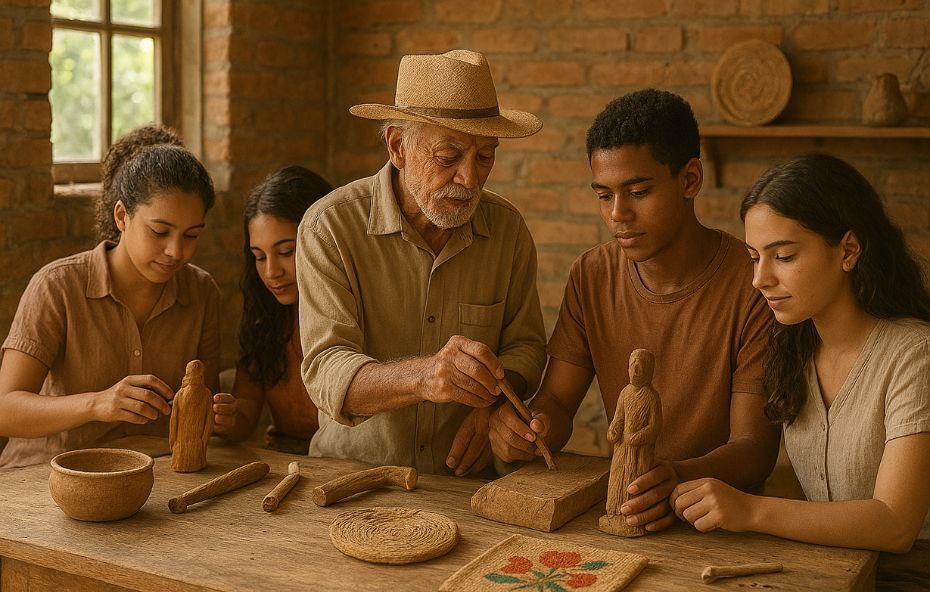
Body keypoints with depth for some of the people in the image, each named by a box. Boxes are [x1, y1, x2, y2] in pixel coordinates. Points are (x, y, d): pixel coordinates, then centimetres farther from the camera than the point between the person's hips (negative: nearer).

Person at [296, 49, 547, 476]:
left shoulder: (507, 228, 0)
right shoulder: (328, 227, -11)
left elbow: (524, 345, 12)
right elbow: (325, 372, -20)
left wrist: (492, 400, -11)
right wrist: (421, 376, -39)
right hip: (354, 471, -4)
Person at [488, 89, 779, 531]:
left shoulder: (753, 286, -14)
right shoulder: (592, 276, 2)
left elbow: (755, 446, -15)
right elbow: (557, 400, 3)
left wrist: (682, 478, -36)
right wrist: (531, 428, -21)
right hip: (621, 508, 4)